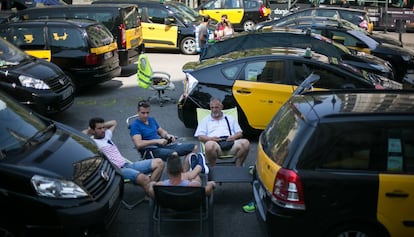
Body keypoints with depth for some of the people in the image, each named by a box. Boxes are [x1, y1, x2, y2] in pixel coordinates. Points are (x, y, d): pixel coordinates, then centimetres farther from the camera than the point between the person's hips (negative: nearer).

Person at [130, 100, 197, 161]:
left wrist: (167, 135, 2)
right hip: (150, 150, -8)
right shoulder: (135, 125, -6)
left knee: (193, 147, -4)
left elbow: (161, 131, 27)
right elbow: (138, 144, -19)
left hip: (162, 145, 8)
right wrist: (157, 141, -23)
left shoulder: (152, 120, 17)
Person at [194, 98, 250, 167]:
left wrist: (234, 136, -1)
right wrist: (210, 138, -9)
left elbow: (240, 133, 24)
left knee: (245, 143, -30)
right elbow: (200, 137, 13)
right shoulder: (205, 121, 25)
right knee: (209, 145, -40)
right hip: (215, 143, -2)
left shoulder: (230, 119, 30)